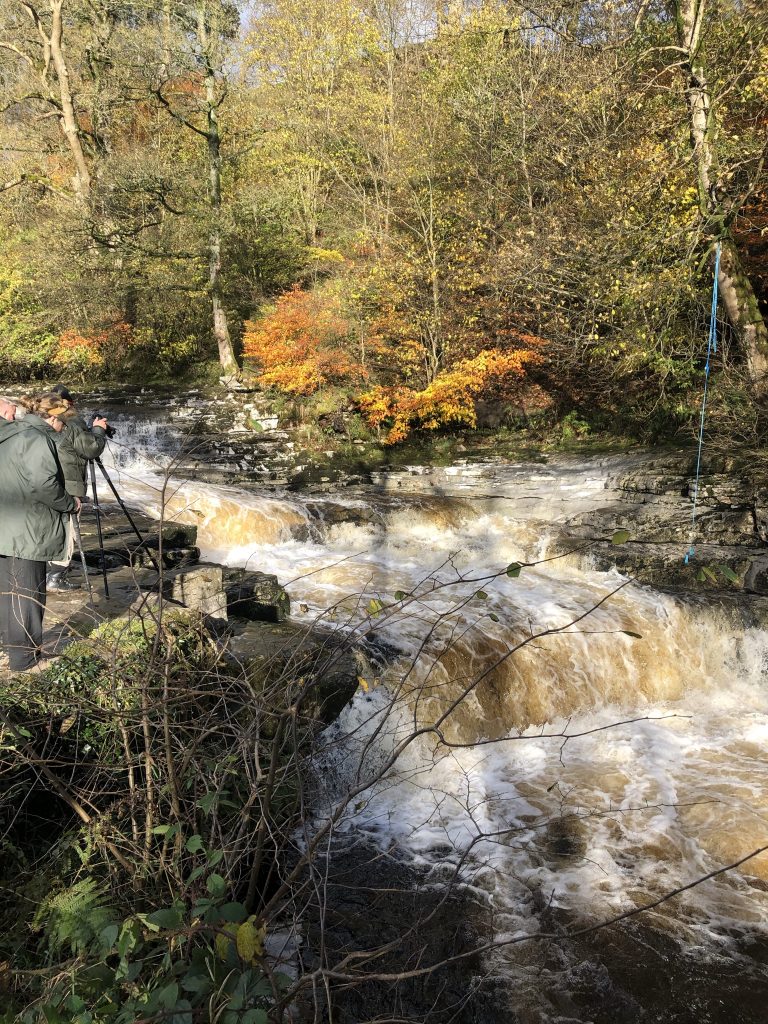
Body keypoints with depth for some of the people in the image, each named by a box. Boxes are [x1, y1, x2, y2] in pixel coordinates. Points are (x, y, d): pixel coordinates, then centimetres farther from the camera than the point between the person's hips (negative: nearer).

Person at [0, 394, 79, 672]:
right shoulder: (36, 439, -15)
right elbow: (44, 485, -24)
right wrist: (70, 503, -9)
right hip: (25, 531, -9)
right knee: (26, 592, 0)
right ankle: (23, 655, 7)